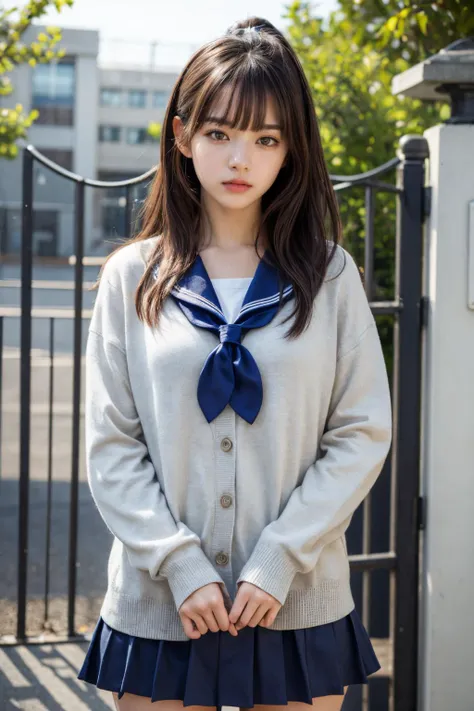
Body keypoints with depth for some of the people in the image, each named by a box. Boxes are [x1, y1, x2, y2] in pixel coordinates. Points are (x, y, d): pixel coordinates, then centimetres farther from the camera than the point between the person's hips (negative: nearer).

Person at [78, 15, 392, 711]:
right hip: (161, 603, 0)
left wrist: (281, 559, -10)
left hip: (299, 603, 0)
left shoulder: (329, 276, 1)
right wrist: (180, 566, -11)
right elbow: (112, 446, -1)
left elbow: (364, 433, -2)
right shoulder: (132, 278, 2)